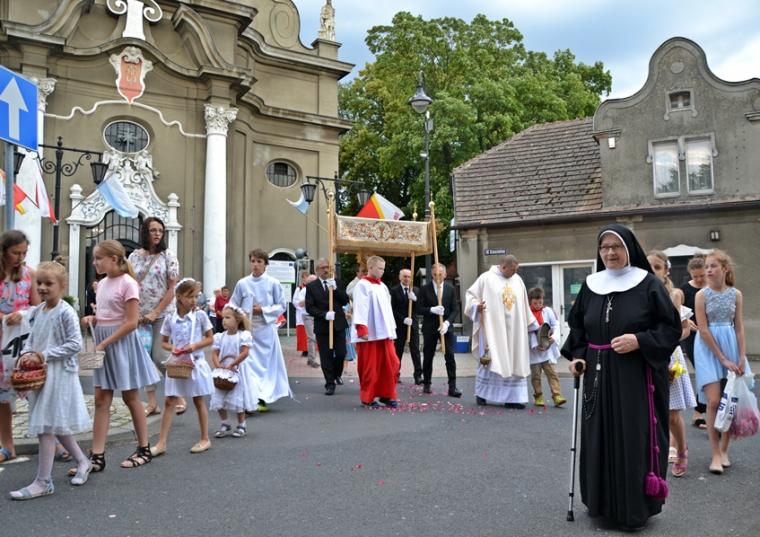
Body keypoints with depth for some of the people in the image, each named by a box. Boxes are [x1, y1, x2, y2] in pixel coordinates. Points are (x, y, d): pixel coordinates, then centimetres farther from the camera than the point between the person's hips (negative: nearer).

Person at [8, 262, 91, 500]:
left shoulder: (66, 312, -15)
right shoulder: (36, 311, 9)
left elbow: (75, 344, -19)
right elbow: (32, 338, 17)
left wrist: (42, 356, -18)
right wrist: (26, 354, -4)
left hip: (58, 374, -8)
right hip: (39, 374, 8)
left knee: (46, 427, -5)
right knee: (56, 425, 17)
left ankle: (43, 482, 4)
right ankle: (82, 461, 34)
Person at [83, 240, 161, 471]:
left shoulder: (128, 283, -14)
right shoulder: (102, 284, 9)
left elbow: (131, 322, -18)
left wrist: (104, 344, -20)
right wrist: (92, 319, -1)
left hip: (121, 343, -7)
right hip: (103, 344, 7)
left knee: (131, 399, 4)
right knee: (101, 400, 4)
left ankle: (144, 450, 19)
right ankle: (97, 456, 6)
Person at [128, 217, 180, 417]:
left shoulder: (168, 255, -3)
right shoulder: (134, 256, 6)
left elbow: (172, 288, -6)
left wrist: (155, 313, -12)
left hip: (163, 314, -4)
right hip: (140, 315, 4)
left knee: (160, 357, -9)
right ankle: (152, 402, 14)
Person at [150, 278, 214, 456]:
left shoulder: (200, 315, -6)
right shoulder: (170, 319, -2)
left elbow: (210, 339, -1)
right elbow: (164, 342, 8)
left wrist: (195, 345, -17)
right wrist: (172, 348, -13)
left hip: (195, 363, -2)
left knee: (199, 401, 9)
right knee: (169, 402, 0)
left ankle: (205, 439, 22)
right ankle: (162, 443, 6)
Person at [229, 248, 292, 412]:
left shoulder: (273, 283, -2)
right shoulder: (242, 283, 2)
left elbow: (281, 306, 2)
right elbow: (233, 306, 9)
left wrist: (263, 310, -10)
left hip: (266, 329, 0)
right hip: (247, 329, 1)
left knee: (266, 363, 5)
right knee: (248, 364, -5)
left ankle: (264, 399, 16)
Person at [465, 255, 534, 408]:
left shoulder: (517, 280, 11)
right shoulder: (486, 278, -4)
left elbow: (524, 306, 19)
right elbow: (471, 295, 1)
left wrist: (533, 326, 22)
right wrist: (476, 306, -20)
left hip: (514, 330, 5)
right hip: (492, 328, -5)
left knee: (515, 363, 1)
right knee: (489, 360, -1)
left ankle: (512, 398, 5)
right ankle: (481, 393, 16)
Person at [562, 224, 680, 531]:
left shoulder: (648, 284, -5)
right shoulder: (590, 286, 8)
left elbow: (671, 327, -4)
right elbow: (577, 325, 16)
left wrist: (640, 341, -17)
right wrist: (576, 356, 2)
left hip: (637, 376, -4)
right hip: (599, 376, 4)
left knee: (634, 439, -1)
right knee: (600, 438, 9)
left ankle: (634, 507, 12)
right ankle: (603, 501, 23)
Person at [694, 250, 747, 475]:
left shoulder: (736, 294, 2)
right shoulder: (702, 295, -6)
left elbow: (739, 327, 4)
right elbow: (704, 330, -9)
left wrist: (742, 357, -4)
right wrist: (723, 359, -12)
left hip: (731, 346, 3)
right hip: (708, 349, -3)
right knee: (713, 401, -8)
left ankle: (724, 450, 19)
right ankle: (716, 455, 0)